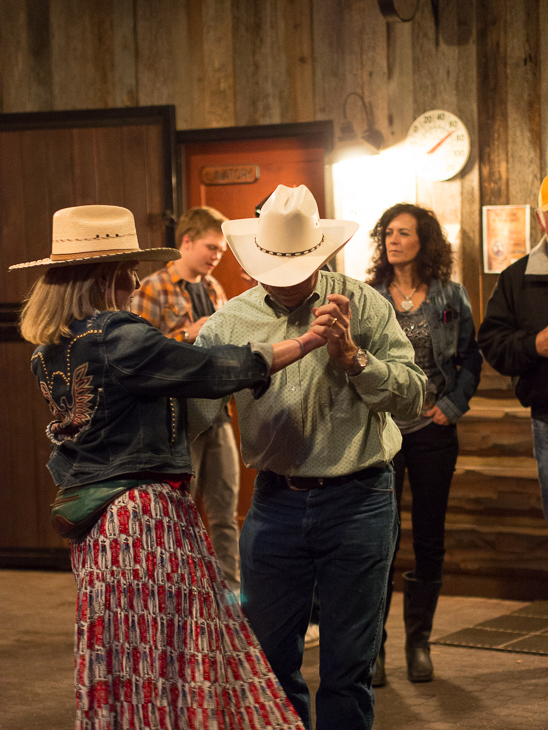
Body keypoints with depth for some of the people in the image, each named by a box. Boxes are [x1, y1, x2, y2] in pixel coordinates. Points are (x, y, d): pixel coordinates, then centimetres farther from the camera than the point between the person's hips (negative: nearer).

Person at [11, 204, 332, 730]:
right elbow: (214, 370, -13)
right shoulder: (118, 339, -17)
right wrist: (301, 345, -6)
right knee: (167, 666, -4)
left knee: (124, 667, 14)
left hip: (95, 526, 9)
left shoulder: (51, 350, 9)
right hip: (146, 512, -9)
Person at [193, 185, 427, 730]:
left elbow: (411, 397, -7)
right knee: (269, 661, 9)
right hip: (276, 502, 2)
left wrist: (351, 356, -19)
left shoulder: (363, 306, -2)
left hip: (357, 501, -2)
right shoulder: (230, 322, 4)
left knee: (347, 668, 5)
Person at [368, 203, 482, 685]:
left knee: (429, 537, 6)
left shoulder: (451, 296, 4)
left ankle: (419, 642, 18)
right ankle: (373, 645, 7)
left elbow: (471, 356, 9)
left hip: (432, 429, 1)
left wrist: (453, 404, -2)